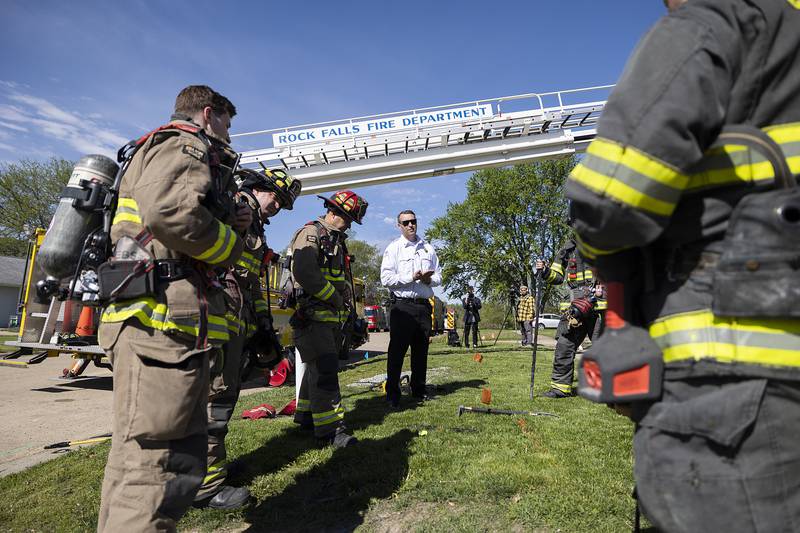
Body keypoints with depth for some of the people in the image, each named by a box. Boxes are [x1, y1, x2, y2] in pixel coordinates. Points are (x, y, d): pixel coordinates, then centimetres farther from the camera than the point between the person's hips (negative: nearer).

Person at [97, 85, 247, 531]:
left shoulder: (167, 151, 31)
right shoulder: (184, 143, -1)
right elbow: (171, 211, -23)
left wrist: (229, 222, 15)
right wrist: (230, 245, -8)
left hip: (169, 324, 11)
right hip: (165, 317, -11)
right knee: (158, 468, -11)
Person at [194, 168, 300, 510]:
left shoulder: (255, 229, 28)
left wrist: (265, 328, 24)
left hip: (238, 320, 10)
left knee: (225, 390, 17)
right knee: (216, 393, -8)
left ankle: (210, 459, 30)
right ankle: (205, 485, -1)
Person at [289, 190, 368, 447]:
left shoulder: (337, 241, 23)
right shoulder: (310, 234, -8)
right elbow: (304, 273, -23)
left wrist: (348, 309, 19)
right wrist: (333, 296, -16)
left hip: (332, 317, 10)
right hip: (312, 316, -10)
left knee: (318, 367, 16)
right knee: (325, 369, -13)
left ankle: (305, 414, 30)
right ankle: (330, 429, -11)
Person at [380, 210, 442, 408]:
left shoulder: (428, 248, 15)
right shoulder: (393, 248, 1)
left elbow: (438, 277, 15)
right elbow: (386, 278, -9)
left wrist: (429, 279, -7)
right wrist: (412, 277, -16)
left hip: (424, 305, 5)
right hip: (402, 306, -5)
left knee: (421, 351, 11)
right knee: (397, 351, -3)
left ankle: (418, 391, 23)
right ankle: (392, 395, 4)